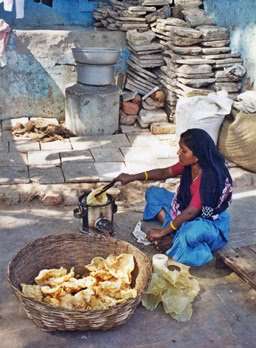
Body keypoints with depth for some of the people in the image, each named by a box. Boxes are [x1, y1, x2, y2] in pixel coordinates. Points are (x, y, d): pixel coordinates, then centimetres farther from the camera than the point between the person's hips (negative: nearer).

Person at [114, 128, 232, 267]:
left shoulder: (210, 177, -32)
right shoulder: (188, 165, -9)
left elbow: (190, 212, -31)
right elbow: (164, 173, 7)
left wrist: (162, 232, -24)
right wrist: (132, 177, 1)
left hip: (208, 222, -9)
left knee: (191, 233, -44)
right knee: (153, 193, 4)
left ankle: (173, 242, -9)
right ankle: (174, 235, -10)